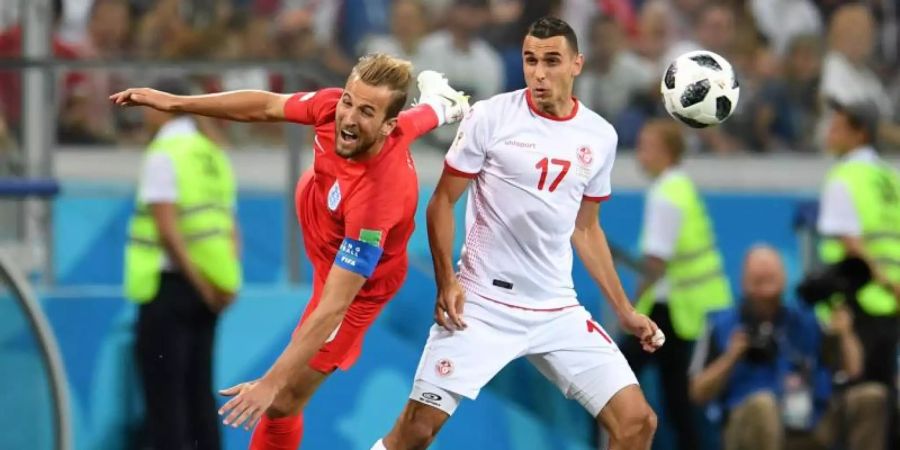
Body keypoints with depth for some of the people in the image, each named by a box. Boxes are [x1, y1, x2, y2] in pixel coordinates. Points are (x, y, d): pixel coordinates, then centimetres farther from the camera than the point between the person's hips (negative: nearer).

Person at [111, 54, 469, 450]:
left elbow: (334, 307, -49)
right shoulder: (336, 107, -35)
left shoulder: (380, 194, -50)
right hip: (315, 201, 6)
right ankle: (438, 105, 72)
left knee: (282, 403, -2)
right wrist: (174, 102, -18)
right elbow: (266, 107, -13)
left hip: (358, 281, -6)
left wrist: (271, 384, -53)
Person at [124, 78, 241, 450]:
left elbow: (167, 227, -18)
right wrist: (225, 281, 2)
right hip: (205, 294, 7)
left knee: (164, 394, -5)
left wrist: (199, 281, -13)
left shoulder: (163, 155, -10)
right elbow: (230, 229, 12)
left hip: (170, 283, -7)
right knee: (199, 390, 10)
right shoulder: (212, 154, 14)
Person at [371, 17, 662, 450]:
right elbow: (442, 201, -1)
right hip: (483, 304, -4)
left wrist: (624, 310, 16)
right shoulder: (491, 117, -7)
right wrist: (446, 282, -12)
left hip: (559, 311, 4)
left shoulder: (600, 136, 6)